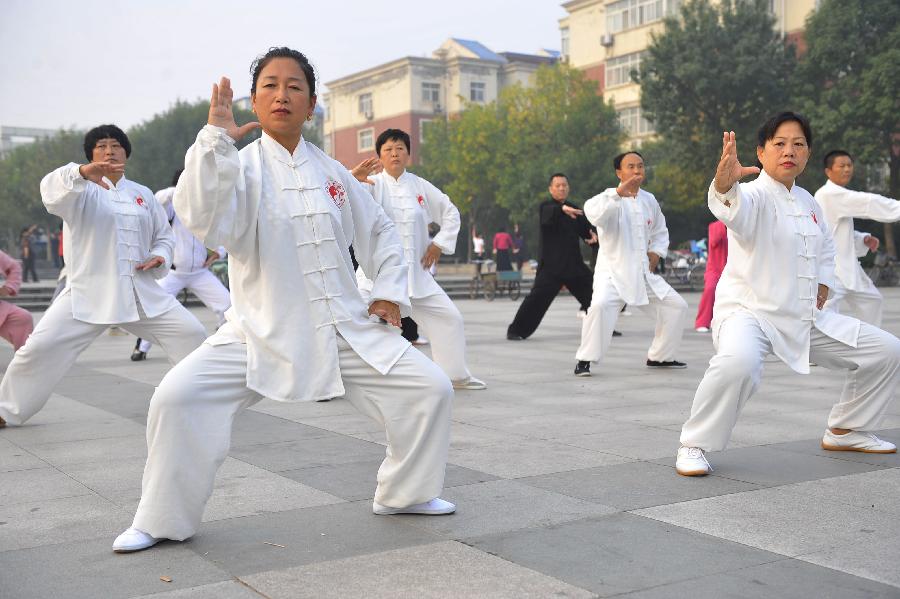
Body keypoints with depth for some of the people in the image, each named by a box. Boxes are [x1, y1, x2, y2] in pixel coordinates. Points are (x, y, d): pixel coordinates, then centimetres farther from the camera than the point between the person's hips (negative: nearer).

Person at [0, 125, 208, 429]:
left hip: (142, 291, 4)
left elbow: (164, 236, 22)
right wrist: (83, 173, -45)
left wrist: (159, 257, -2)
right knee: (42, 347, -11)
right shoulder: (83, 190, 0)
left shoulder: (143, 194, 14)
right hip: (88, 292, -3)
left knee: (190, 334, -2)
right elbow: (53, 190, -24)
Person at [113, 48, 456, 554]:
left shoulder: (332, 172, 5)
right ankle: (164, 521, 5)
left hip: (348, 330, 3)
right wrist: (215, 139, -31)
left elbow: (380, 232, 18)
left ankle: (407, 494, 21)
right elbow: (204, 220, -27)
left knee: (430, 388, -4)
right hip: (261, 332, -3)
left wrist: (390, 290, 8)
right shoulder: (241, 166, -6)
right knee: (178, 398, -19)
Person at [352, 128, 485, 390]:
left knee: (449, 318, 9)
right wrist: (353, 178, -41)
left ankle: (456, 375, 29)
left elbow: (450, 214, 18)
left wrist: (440, 243, 6)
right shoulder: (372, 184, -3)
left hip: (416, 271, 4)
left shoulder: (420, 186, 7)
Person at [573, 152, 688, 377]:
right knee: (601, 305, -32)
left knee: (676, 306, 8)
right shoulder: (612, 198, -10)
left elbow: (660, 231, 26)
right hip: (613, 271, -7)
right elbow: (593, 212, -35)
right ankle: (585, 360, -18)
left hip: (644, 273, 7)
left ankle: (659, 357, 25)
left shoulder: (649, 200, 10)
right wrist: (618, 193, -46)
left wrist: (656, 252, 8)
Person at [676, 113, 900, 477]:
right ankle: (695, 445, -18)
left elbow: (824, 245, 30)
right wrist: (725, 181, -63)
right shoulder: (754, 195, -14)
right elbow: (733, 206, -40)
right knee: (739, 362, -41)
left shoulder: (807, 202, 10)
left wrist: (823, 284, 13)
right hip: (749, 312, -8)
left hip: (804, 317, 8)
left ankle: (847, 431, 30)